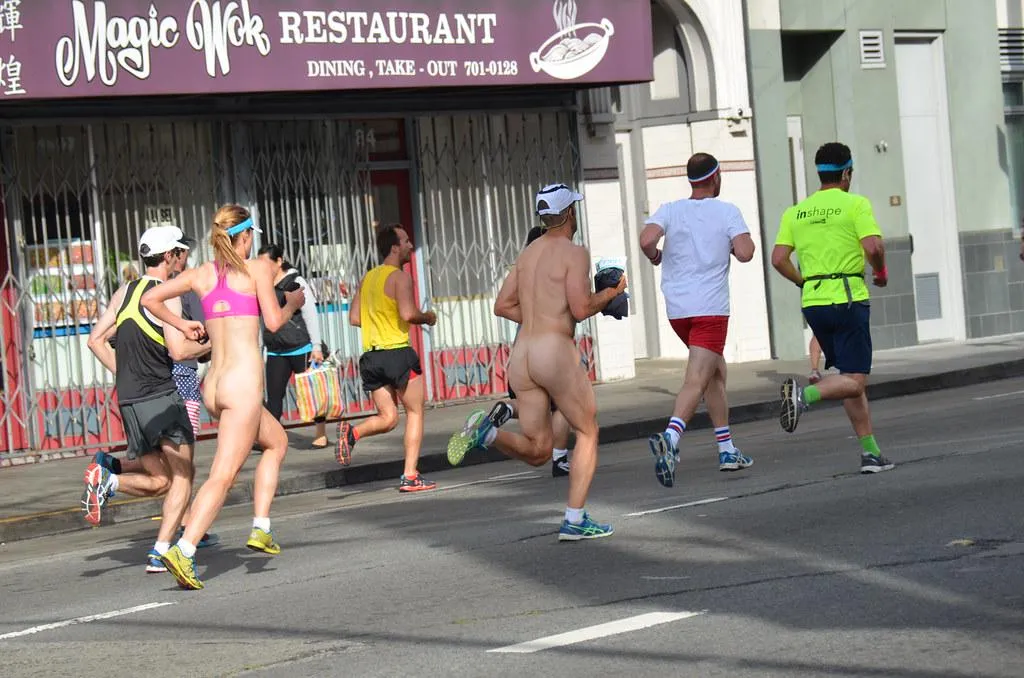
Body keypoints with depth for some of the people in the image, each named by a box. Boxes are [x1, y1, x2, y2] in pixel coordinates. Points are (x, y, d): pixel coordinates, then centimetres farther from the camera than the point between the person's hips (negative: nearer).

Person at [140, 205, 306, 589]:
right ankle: (184, 550, -24)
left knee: (277, 441, 27)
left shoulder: (202, 274, 11)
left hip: (214, 386, 7)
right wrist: (293, 303, 13)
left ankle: (261, 528, 19)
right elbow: (274, 322, -6)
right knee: (223, 475, -10)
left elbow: (149, 299, 9)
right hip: (243, 384, -7)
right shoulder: (257, 269, -2)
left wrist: (181, 324, 21)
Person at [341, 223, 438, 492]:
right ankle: (410, 476, 2)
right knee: (415, 412, 7)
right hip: (397, 352, -6)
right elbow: (408, 313, -21)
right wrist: (428, 317, -2)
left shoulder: (367, 278, 14)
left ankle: (352, 432, -16)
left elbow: (354, 318, 14)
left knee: (388, 418, 12)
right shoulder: (400, 277, -9)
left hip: (371, 356, 6)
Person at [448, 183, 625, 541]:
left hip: (520, 355, 6)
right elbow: (581, 309, -13)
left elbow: (502, 306, 16)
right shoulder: (574, 253, -4)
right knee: (588, 432, 11)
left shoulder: (527, 254, 17)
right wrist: (611, 293, 4)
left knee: (537, 452, 12)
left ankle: (485, 430, -14)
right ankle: (575, 520, 4)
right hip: (556, 353, -6)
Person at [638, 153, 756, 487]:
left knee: (716, 371, 21)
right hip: (710, 308, -5)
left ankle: (727, 450, 23)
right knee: (696, 381, -13)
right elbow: (745, 253, -12)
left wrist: (655, 257, 7)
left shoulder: (670, 210, 5)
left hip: (676, 309, 5)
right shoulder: (727, 211, -1)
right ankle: (670, 437, -38)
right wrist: (729, 243, 9)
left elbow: (646, 239, -13)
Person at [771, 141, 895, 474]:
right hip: (847, 298, -6)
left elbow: (778, 258, 3)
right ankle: (804, 394, -30)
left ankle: (871, 452, 12)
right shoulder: (856, 204, -4)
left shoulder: (796, 212, 10)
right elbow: (872, 246, -17)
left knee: (850, 377, 14)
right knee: (854, 381, -4)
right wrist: (881, 272, 3)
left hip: (813, 302, 6)